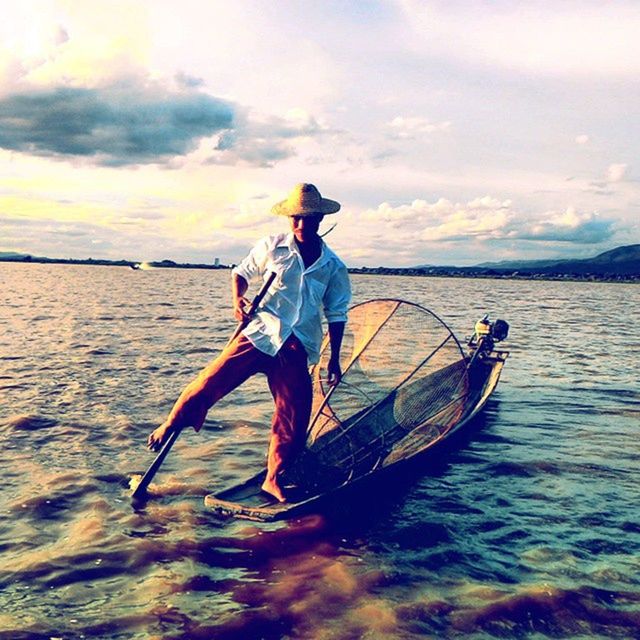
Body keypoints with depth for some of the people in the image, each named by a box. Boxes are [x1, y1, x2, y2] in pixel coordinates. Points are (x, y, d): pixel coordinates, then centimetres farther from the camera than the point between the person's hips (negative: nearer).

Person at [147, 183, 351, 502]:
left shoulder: (333, 267, 5)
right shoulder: (271, 246, 0)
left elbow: (336, 315, 12)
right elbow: (241, 273, 13)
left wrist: (334, 360, 10)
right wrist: (238, 300, -7)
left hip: (296, 348, 2)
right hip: (260, 332, -1)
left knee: (294, 419, -1)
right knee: (213, 380, -13)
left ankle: (274, 479, 17)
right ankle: (171, 424, 14)